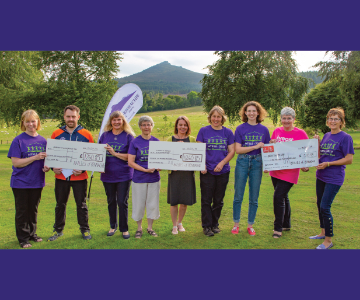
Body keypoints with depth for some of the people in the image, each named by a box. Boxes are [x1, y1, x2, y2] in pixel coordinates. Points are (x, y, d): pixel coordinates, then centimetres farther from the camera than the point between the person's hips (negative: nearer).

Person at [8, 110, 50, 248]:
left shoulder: (42, 141, 5)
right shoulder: (18, 140, -9)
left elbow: (46, 159, 15)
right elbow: (16, 163, -15)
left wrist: (47, 167, -7)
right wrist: (35, 158, -23)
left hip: (37, 182, 4)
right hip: (21, 183, -4)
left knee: (33, 209, 16)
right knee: (22, 211, 6)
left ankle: (32, 233, 31)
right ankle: (23, 238, 19)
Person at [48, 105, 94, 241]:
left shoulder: (86, 134, -1)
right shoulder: (56, 134, 5)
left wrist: (82, 169, -14)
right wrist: (53, 167, -8)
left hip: (79, 177, -2)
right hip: (61, 176, 2)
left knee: (81, 204, 8)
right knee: (60, 204, 13)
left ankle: (85, 229, 22)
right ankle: (58, 230, 27)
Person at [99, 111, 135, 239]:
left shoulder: (128, 136, -5)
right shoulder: (105, 135, 6)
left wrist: (114, 153, -19)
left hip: (124, 175, -3)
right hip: (108, 175, 3)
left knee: (122, 202, 1)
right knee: (111, 201, 15)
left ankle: (124, 229, 18)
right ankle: (113, 226, 32)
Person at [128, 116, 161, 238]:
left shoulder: (156, 141, 4)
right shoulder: (135, 142, -5)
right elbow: (130, 162, -8)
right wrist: (145, 170, -17)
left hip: (154, 178, 3)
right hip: (139, 178, -2)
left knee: (153, 203, 9)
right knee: (139, 204, 7)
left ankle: (150, 227, 26)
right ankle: (139, 228, 25)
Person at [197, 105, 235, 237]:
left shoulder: (227, 132, 5)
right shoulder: (203, 131, 2)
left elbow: (232, 151, 3)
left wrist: (222, 163, -11)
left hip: (223, 171, 2)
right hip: (207, 171, -2)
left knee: (219, 200, 12)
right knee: (206, 200, 2)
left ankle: (215, 224, 26)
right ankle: (207, 226, 14)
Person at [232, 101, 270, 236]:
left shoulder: (264, 129, 6)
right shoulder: (240, 128, 0)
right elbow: (237, 149, -7)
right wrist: (256, 146, -14)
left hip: (257, 163, 2)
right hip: (242, 163, -1)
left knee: (254, 198, 7)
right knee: (238, 196, 3)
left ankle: (250, 225, 21)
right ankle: (236, 224, 18)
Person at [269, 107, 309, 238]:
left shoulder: (300, 133, -6)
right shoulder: (277, 131, 7)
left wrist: (305, 166, -18)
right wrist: (271, 143, -4)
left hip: (290, 172, -5)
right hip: (275, 170, 5)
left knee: (278, 197, -11)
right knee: (283, 197, 16)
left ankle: (278, 228, 2)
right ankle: (286, 224, 32)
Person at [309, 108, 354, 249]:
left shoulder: (345, 137, -10)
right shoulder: (326, 136, 9)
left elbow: (349, 159, -13)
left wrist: (328, 164, -17)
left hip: (334, 178, -7)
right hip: (321, 176, 7)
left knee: (325, 207, -9)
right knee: (320, 204, 17)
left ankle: (328, 240, 6)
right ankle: (323, 232, 35)